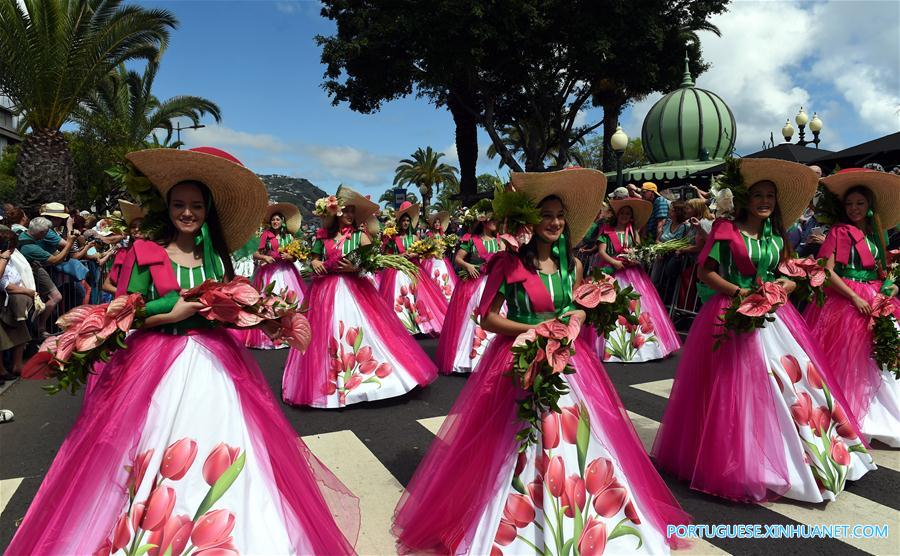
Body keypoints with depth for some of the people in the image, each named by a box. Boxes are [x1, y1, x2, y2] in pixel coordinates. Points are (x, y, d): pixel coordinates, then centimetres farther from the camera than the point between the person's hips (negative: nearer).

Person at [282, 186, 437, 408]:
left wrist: (355, 267, -22)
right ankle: (329, 380, 19)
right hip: (326, 292, 3)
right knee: (325, 335, 4)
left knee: (359, 330, -7)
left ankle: (363, 377, 6)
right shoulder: (323, 236, 6)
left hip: (354, 290, -2)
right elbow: (314, 259, 17)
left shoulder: (360, 236, -1)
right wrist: (315, 264, -5)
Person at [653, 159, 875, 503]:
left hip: (774, 316, 6)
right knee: (739, 387, -4)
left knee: (789, 379, 4)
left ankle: (783, 456, 21)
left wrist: (786, 285, -3)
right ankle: (742, 461, 10)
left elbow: (792, 276, 19)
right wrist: (738, 291, -17)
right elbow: (705, 271, -7)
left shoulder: (776, 235, 13)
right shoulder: (727, 230, -4)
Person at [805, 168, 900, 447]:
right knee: (847, 359, -5)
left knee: (876, 360, 5)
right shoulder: (839, 232, -4)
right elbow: (827, 270, -12)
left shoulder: (876, 233, 16)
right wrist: (855, 298, -16)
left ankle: (875, 418, 18)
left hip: (876, 301, 6)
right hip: (845, 301, -6)